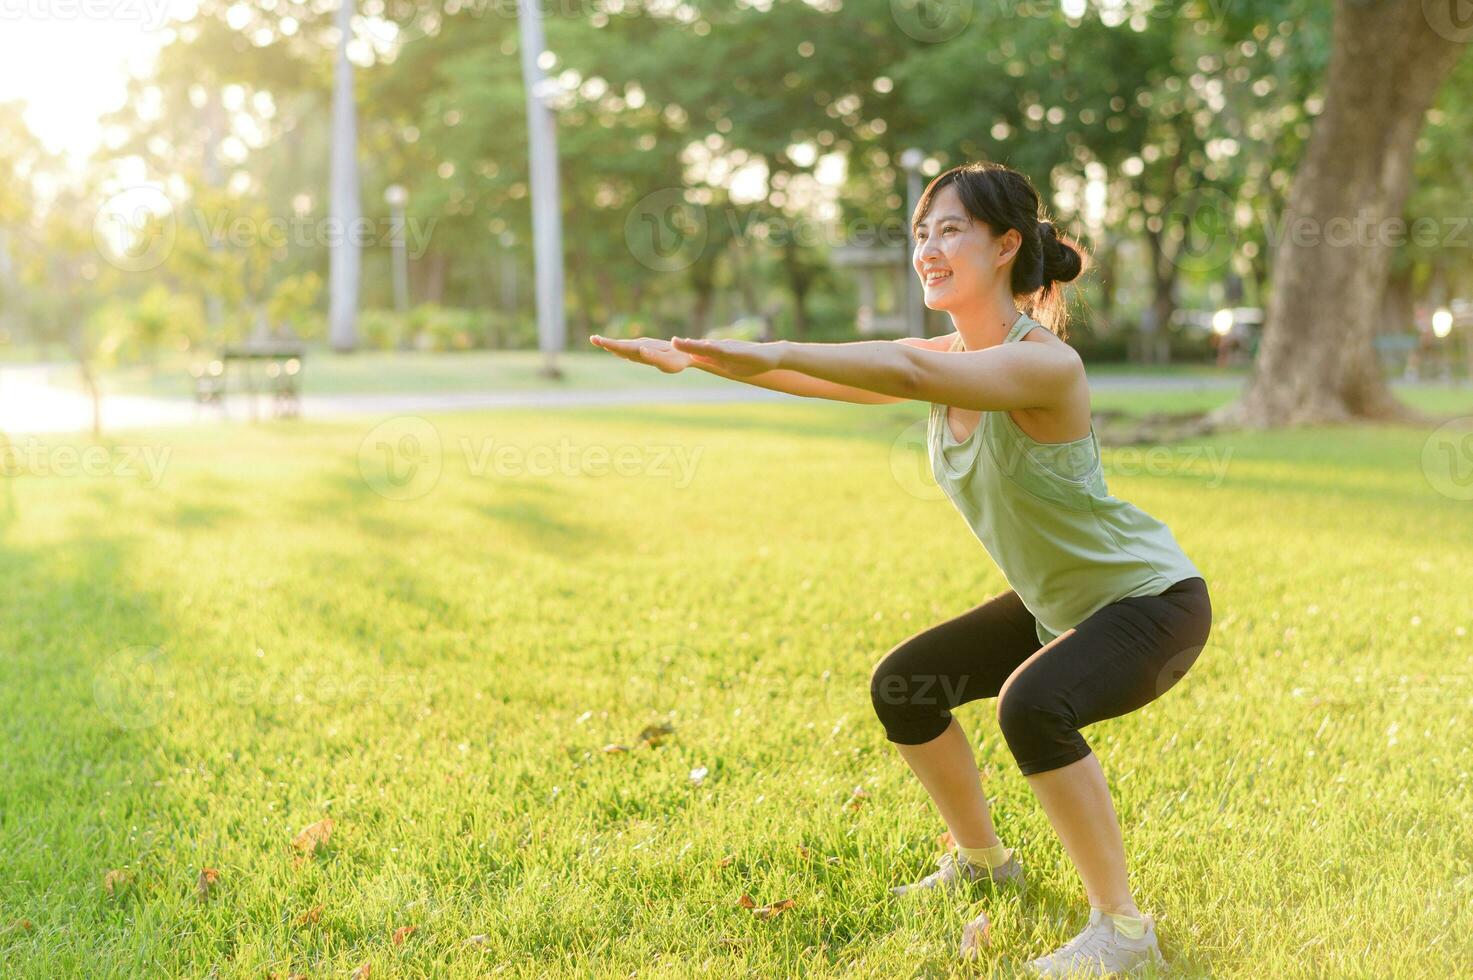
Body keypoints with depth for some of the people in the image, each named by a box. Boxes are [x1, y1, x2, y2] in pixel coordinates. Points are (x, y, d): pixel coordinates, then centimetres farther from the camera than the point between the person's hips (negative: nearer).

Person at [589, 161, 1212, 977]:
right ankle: (982, 862, 30)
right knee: (901, 688, 9)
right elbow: (829, 377, -9)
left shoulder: (1045, 363, -28)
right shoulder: (947, 359, -3)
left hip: (1154, 601, -9)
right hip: (1055, 601, 9)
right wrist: (695, 356, -21)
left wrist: (775, 353, -48)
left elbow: (908, 371, -44)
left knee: (1031, 706, -33)